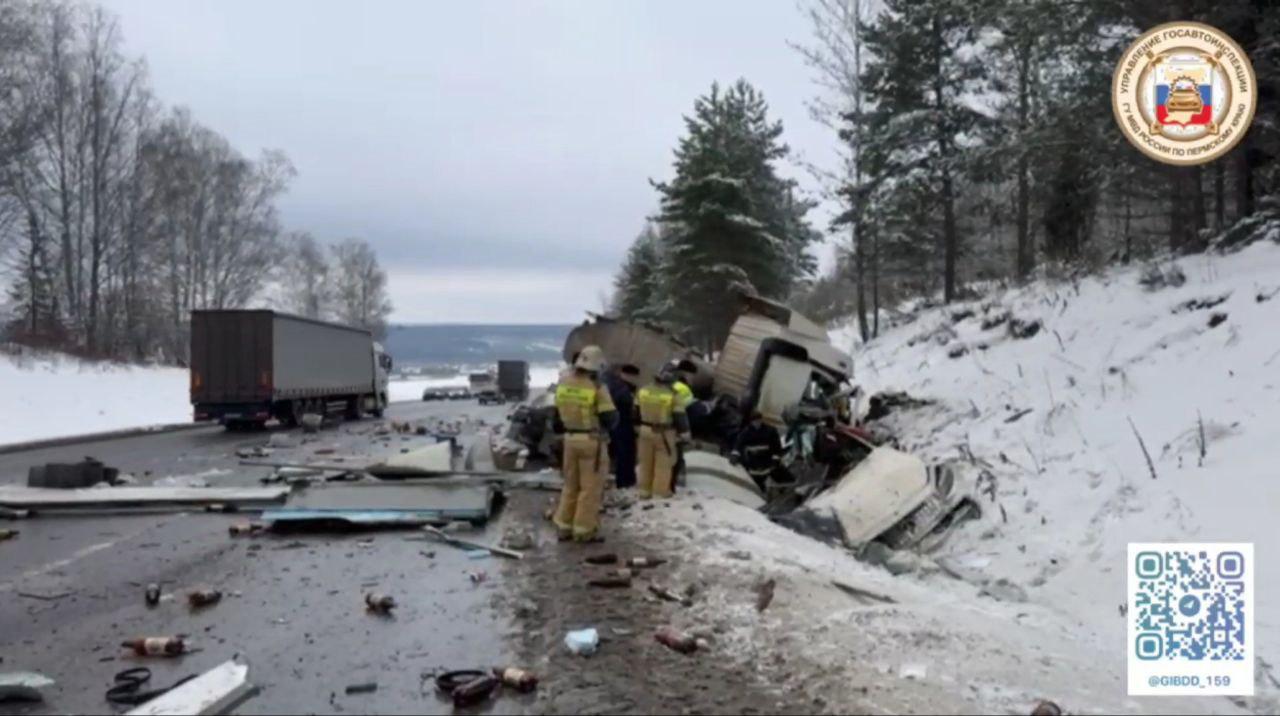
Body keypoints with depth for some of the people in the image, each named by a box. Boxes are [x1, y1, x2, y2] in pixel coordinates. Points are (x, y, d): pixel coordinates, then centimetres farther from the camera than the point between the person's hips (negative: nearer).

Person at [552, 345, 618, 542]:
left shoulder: (563, 384, 3)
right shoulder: (597, 388, -16)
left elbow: (558, 414, 12)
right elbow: (610, 418, -13)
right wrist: (608, 423, 6)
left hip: (570, 439, 6)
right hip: (591, 441, -6)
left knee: (571, 485, 17)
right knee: (591, 486, 3)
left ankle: (564, 527, 20)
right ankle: (584, 530, 6)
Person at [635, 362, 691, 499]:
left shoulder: (643, 391, -2)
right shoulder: (673, 395, -17)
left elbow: (636, 411, 8)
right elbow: (680, 416, -12)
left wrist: (638, 427, 21)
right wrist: (685, 433, 0)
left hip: (645, 430, 4)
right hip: (665, 433, -4)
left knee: (646, 462, 15)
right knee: (663, 463, 7)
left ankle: (645, 490, 21)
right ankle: (661, 491, 12)